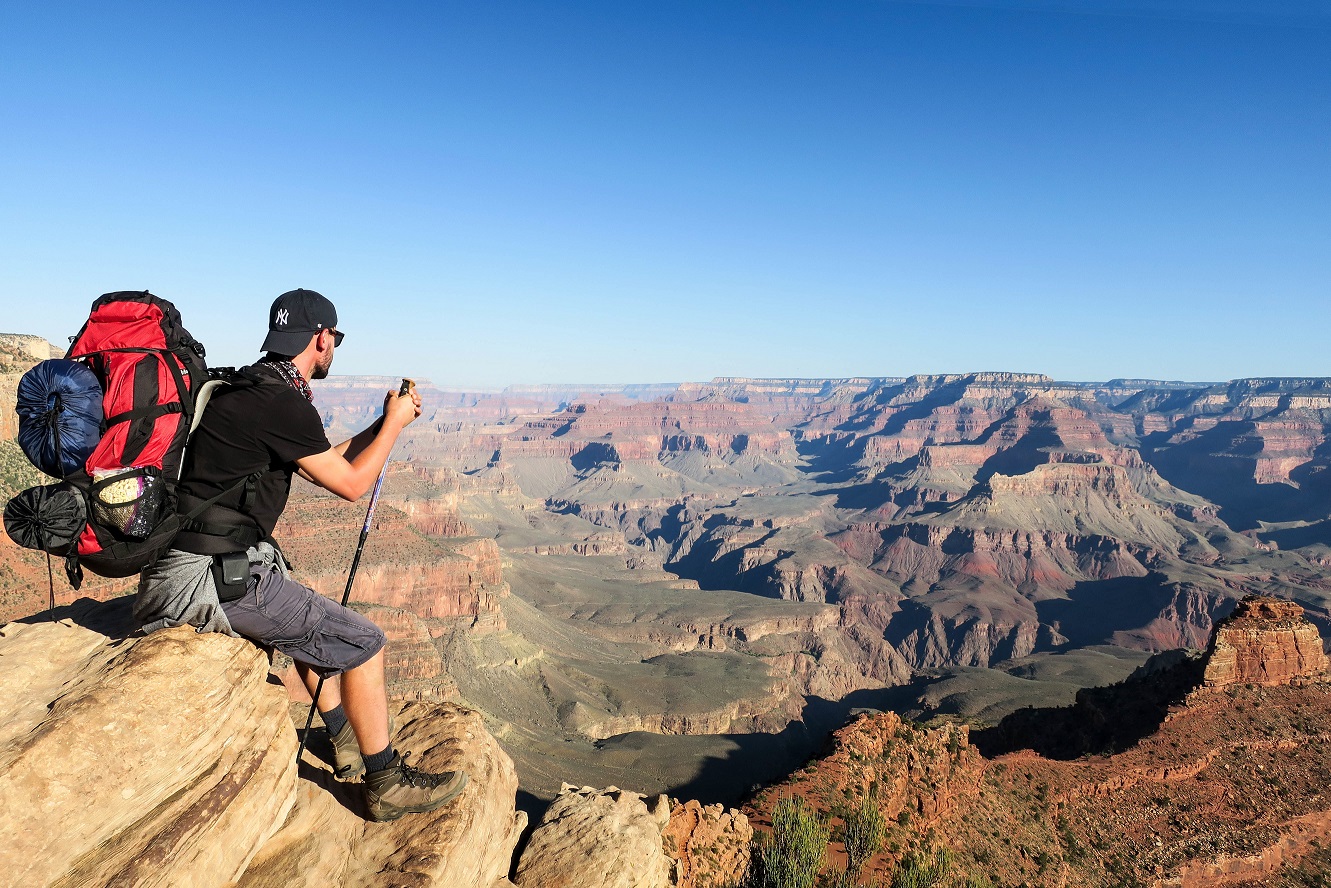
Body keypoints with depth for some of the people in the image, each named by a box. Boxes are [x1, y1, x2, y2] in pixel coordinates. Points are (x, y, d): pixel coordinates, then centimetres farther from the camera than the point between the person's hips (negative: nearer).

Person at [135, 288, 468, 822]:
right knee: (362, 642, -5)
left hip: (194, 562, 11)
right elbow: (351, 484, -9)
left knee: (315, 620, 28)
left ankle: (347, 744, 38)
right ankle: (386, 784, 9)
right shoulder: (282, 403, -18)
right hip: (218, 577, -10)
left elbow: (325, 463, 22)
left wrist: (384, 423, 21)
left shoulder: (250, 391, 13)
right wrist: (393, 424, 4)